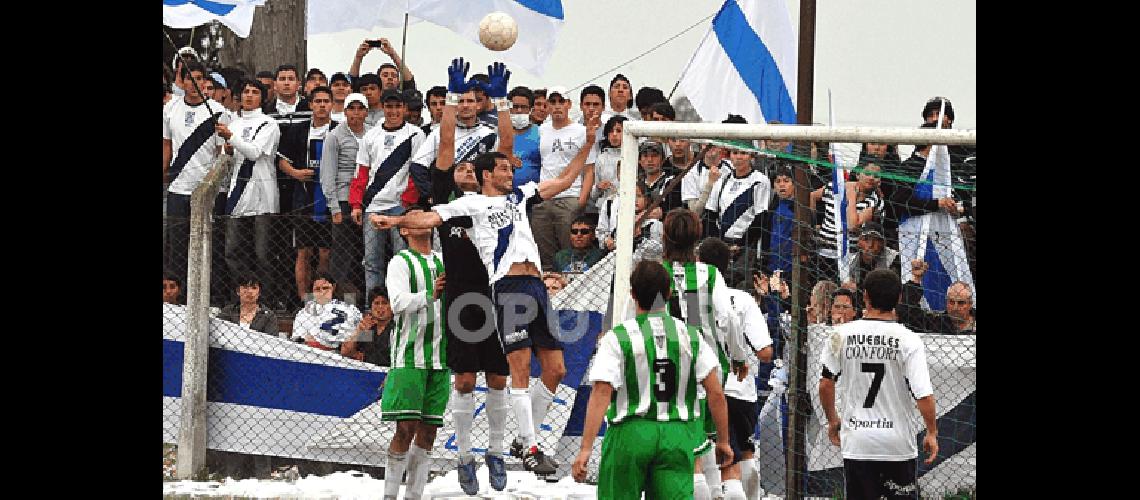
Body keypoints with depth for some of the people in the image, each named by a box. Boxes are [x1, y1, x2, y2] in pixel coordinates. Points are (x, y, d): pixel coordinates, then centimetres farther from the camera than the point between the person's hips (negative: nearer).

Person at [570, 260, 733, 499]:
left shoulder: (617, 338, -4)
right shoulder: (691, 336, 5)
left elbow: (601, 394, -11)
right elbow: (716, 393, 2)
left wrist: (586, 448, -12)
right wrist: (723, 441, 12)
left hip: (630, 434, -2)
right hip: (677, 435, 2)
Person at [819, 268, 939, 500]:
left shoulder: (842, 335, -3)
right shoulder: (908, 340, -10)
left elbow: (826, 384, 4)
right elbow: (924, 394, -13)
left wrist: (832, 420, 20)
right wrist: (932, 433, 1)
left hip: (856, 443, 2)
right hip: (899, 443, -1)